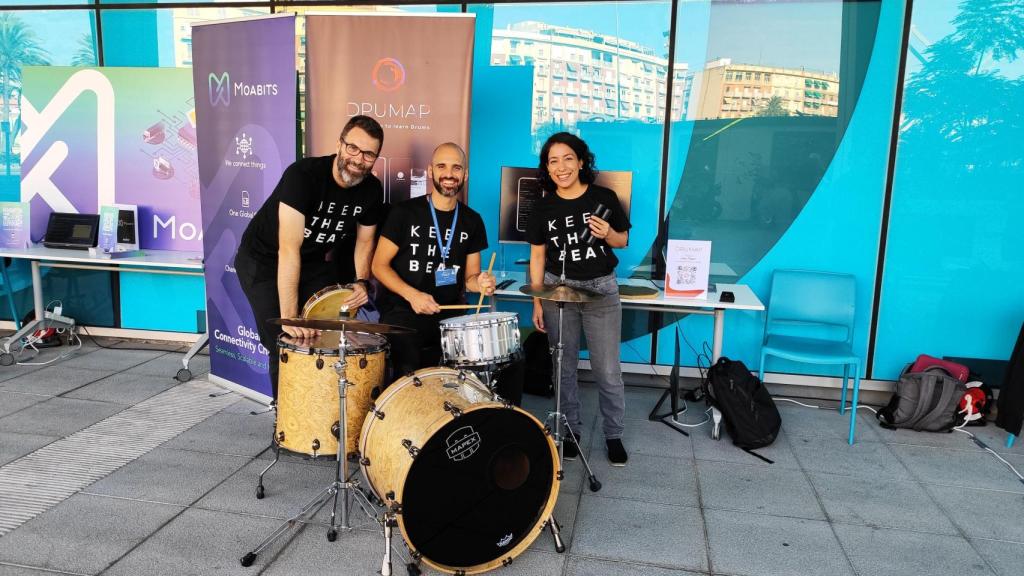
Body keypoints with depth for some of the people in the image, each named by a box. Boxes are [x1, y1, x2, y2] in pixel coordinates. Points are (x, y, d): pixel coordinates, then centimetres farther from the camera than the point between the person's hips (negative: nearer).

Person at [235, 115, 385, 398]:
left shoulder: (372, 190, -12)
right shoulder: (303, 174, -31)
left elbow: (365, 240, 5)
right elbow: (288, 250, -36)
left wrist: (362, 281, -14)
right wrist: (288, 317, -40)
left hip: (314, 260, 5)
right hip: (263, 261, -5)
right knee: (283, 346, -11)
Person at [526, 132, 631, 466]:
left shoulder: (604, 198, -4)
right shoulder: (545, 207, 1)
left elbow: (623, 240, 7)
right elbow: (537, 256, 5)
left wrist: (608, 234, -16)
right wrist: (537, 303, 2)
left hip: (601, 289, -1)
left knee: (608, 370, -1)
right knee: (564, 367, 10)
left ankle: (614, 435, 17)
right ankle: (571, 430, 26)